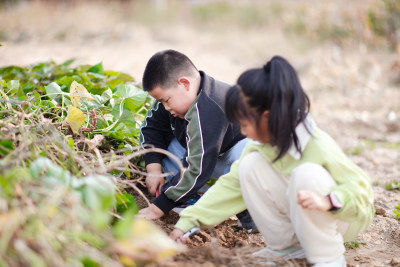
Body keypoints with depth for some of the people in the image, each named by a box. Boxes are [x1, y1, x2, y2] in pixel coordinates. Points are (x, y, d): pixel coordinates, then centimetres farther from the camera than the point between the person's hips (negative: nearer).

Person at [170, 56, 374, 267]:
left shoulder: (318, 147, -29)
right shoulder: (259, 145, -8)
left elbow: (361, 189, -26)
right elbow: (231, 184, -3)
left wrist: (328, 201, -46)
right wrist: (188, 221, -7)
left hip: (343, 218, -6)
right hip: (300, 218, 6)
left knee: (307, 173, -36)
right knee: (250, 165, -15)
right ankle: (288, 245, -1)